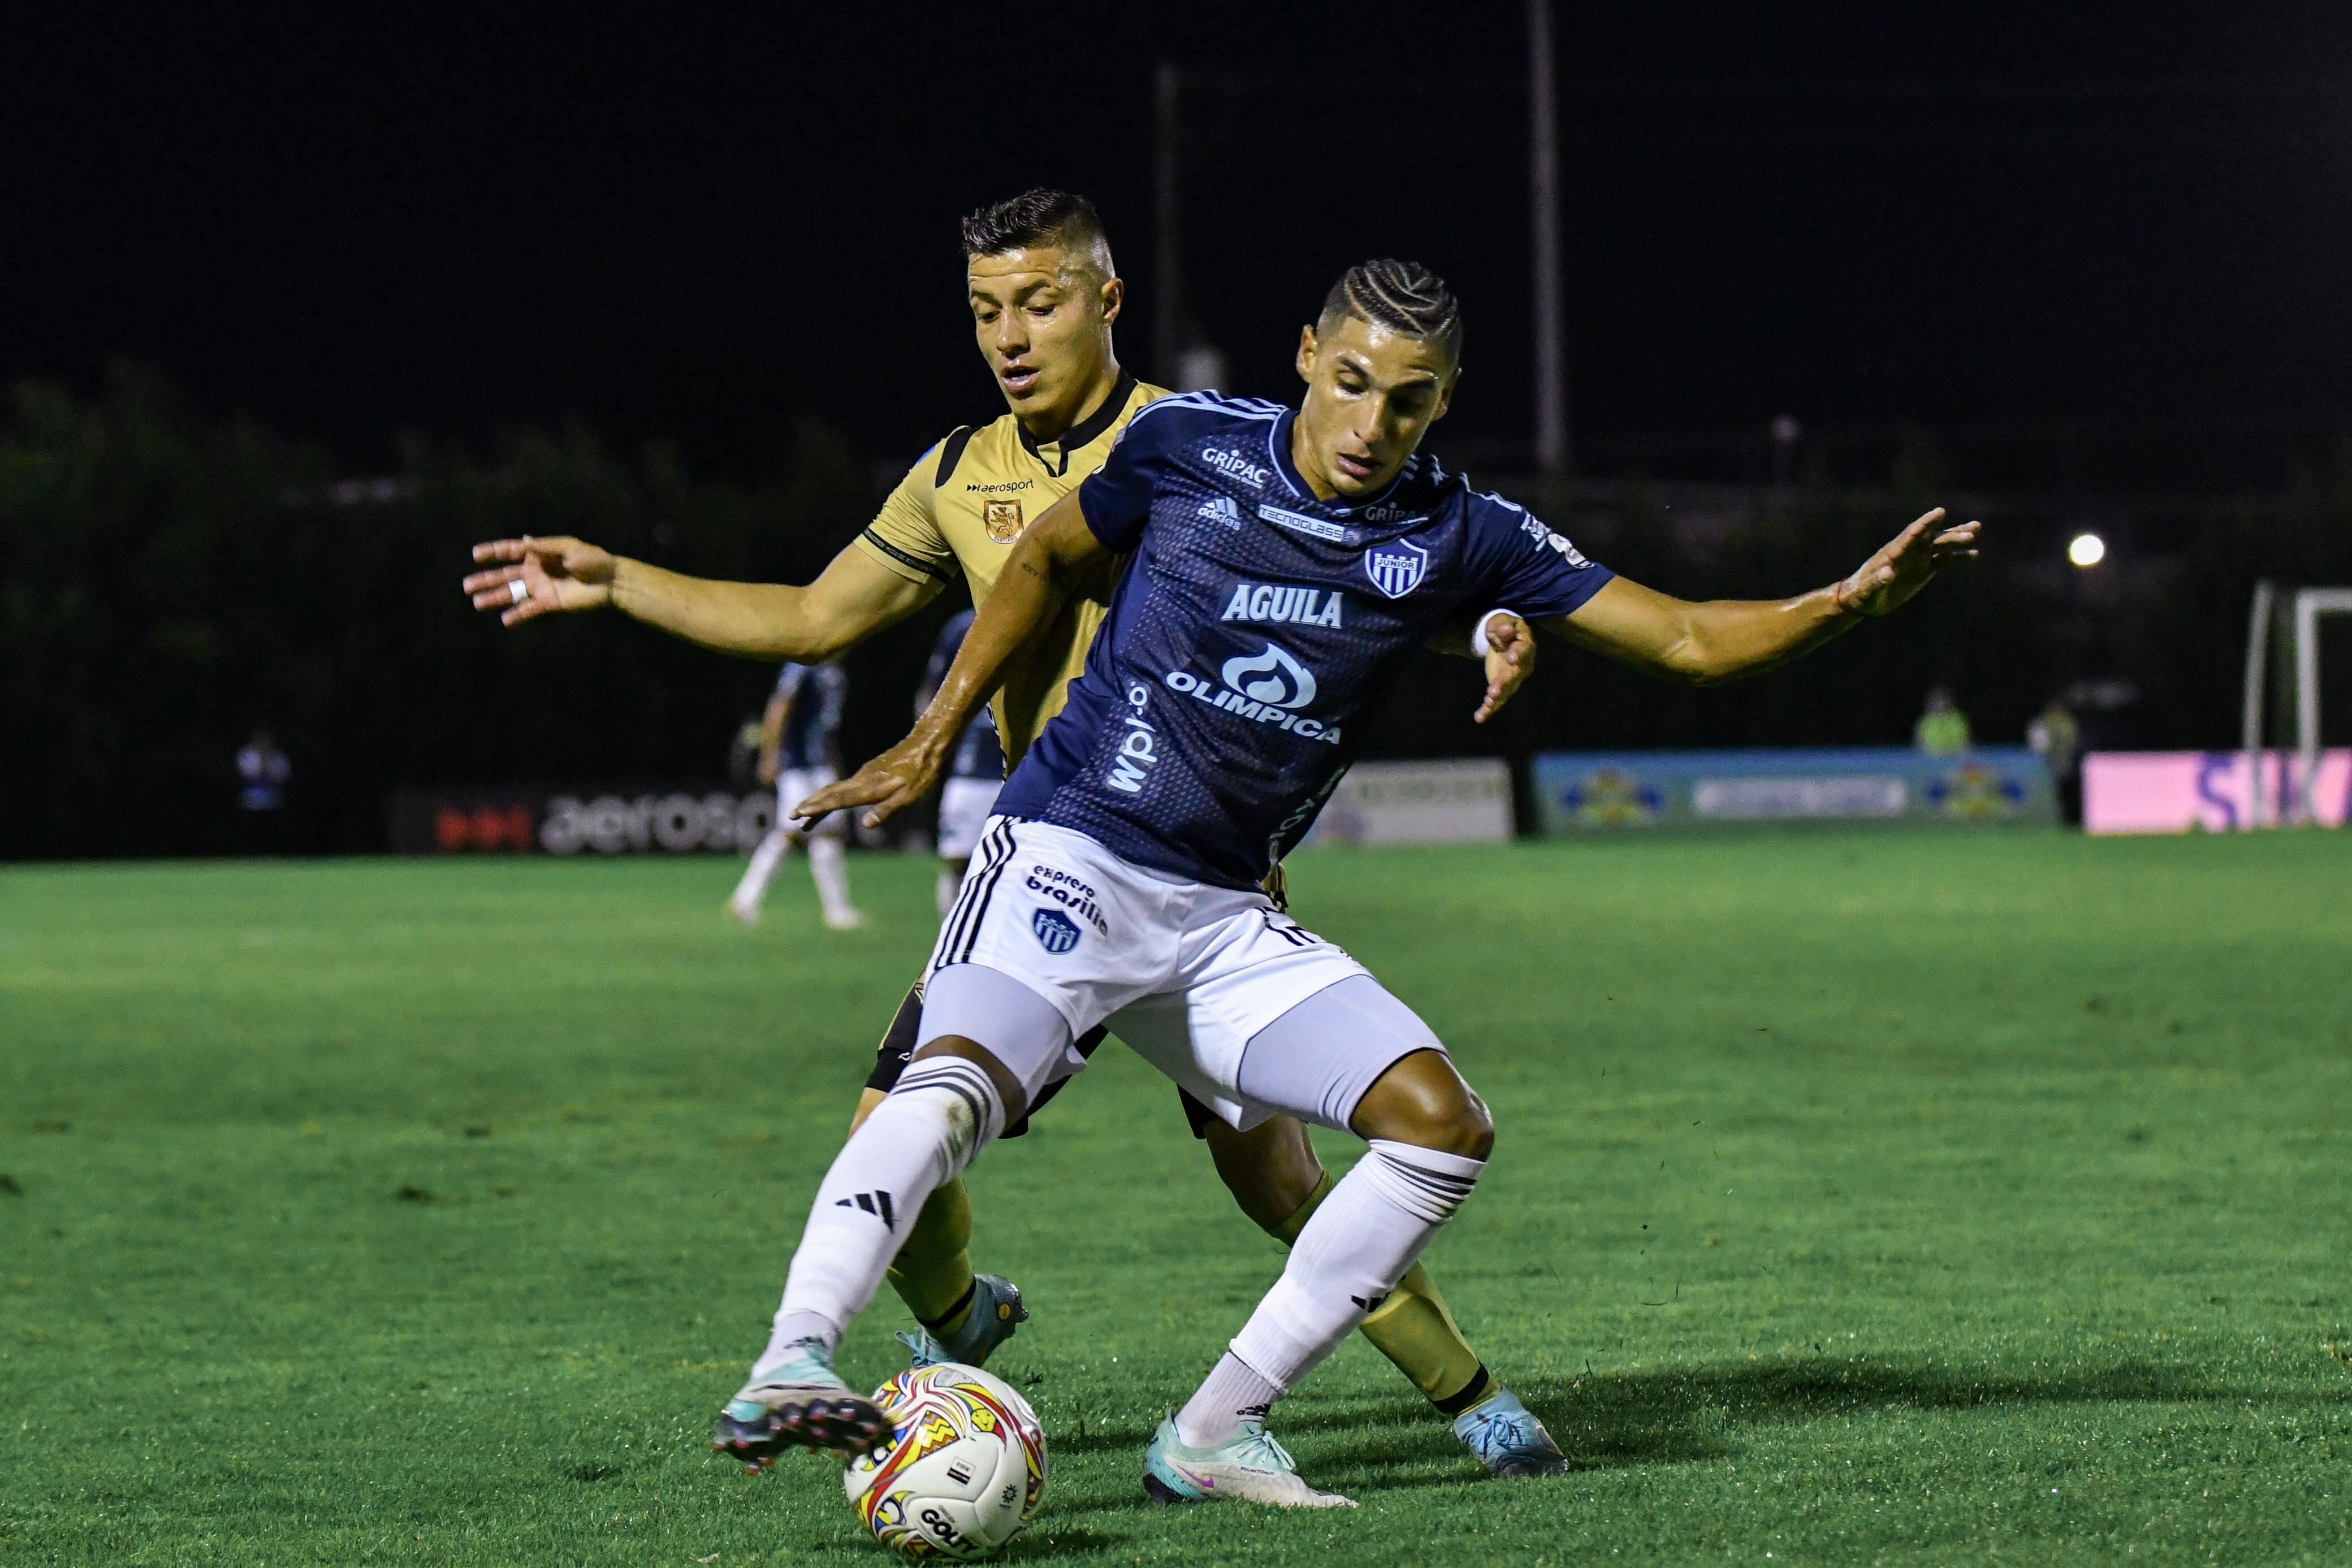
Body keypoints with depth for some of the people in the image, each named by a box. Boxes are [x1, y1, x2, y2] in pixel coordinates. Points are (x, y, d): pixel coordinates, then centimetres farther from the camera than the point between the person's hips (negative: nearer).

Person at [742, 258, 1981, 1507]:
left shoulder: (1458, 538, 2)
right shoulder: (1189, 445, -3)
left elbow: (1690, 641, 1)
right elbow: (1046, 561, 15)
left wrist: (1848, 603, -15)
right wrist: (931, 742, 14)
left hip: (1222, 921, 4)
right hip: (1070, 854, -4)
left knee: (1441, 1123, -10)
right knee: (965, 1078, -32)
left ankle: (1214, 1431, -6)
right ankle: (787, 1367, -44)